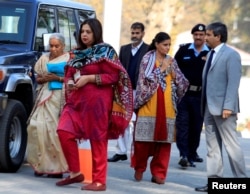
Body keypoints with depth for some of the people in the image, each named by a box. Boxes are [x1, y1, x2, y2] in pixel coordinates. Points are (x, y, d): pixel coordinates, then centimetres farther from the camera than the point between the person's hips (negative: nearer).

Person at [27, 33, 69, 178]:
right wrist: (44, 78, -3)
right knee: (39, 126, -9)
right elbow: (38, 79, 18)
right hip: (45, 97, 4)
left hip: (61, 97, -4)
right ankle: (42, 164, -4)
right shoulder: (44, 58, 16)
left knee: (56, 130, -12)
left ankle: (57, 167, -9)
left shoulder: (69, 59, 3)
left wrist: (58, 78, -13)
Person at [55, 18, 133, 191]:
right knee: (64, 132, -7)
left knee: (98, 140, -3)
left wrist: (89, 78, -16)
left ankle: (99, 181, 3)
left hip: (97, 100, -6)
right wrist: (70, 82, 0)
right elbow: (70, 73, 24)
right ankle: (75, 173, 4)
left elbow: (113, 76, -10)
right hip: (76, 99, 6)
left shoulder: (105, 51, -3)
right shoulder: (77, 53, 15)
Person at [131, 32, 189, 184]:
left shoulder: (171, 61, 13)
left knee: (164, 140, 0)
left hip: (167, 107, 4)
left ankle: (159, 173, 7)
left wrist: (174, 72, -5)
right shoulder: (147, 59, 1)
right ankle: (139, 168, 17)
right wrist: (162, 68, -10)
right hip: (149, 106, -4)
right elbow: (147, 79, -12)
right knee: (144, 139, -2)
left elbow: (182, 84, 11)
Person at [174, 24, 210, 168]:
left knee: (196, 126, 9)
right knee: (182, 124, -7)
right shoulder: (183, 50, 6)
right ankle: (184, 155, -11)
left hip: (200, 96, 0)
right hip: (182, 93, 0)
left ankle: (192, 153, 23)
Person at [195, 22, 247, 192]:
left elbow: (233, 82, -16)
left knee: (231, 145, -3)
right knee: (212, 146, 9)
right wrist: (204, 105, 12)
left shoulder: (231, 55, -10)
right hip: (209, 108, 9)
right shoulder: (211, 54, 15)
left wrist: (228, 107, -22)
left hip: (223, 108, -8)